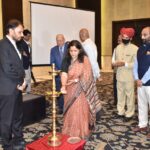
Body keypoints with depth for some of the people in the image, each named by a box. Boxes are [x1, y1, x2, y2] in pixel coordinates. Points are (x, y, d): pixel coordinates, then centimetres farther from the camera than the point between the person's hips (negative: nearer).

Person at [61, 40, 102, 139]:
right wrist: (63, 85, -28)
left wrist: (76, 80, -27)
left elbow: (87, 75, -12)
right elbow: (64, 74, -10)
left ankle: (81, 133, 16)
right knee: (70, 112, 11)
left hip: (81, 90, -3)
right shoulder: (66, 60, 2)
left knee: (80, 112, 2)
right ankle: (70, 133, 27)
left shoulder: (84, 59, -8)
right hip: (70, 91, 3)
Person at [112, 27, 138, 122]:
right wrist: (115, 63, -7)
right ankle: (121, 112, 27)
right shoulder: (118, 47, 9)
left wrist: (125, 64, -23)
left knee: (130, 96, 5)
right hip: (119, 76, 6)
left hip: (129, 77, -5)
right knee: (120, 95, 14)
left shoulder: (135, 48, -9)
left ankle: (129, 114, 17)